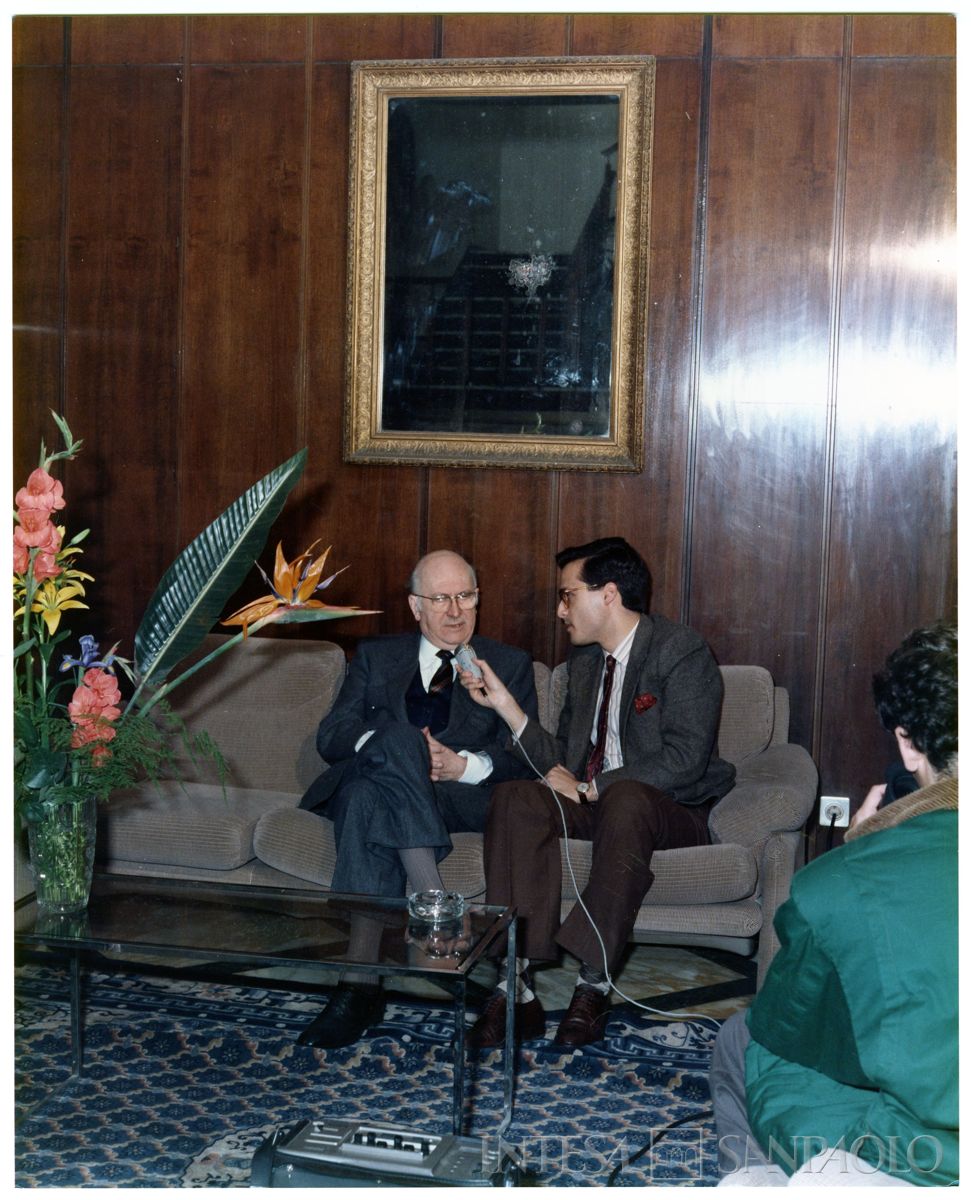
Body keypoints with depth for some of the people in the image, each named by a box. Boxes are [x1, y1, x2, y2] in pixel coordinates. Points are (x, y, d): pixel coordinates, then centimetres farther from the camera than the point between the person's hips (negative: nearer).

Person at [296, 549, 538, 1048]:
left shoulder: (510, 665, 20)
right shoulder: (376, 657, 25)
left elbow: (522, 757, 7)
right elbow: (330, 735, 10)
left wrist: (464, 764, -13)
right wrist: (387, 745, -12)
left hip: (461, 796, -1)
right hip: (362, 782, 2)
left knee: (370, 798, -35)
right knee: (398, 735, -36)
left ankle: (359, 984, -41)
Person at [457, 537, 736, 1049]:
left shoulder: (682, 654, -9)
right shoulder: (585, 659, 16)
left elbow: (684, 760, -20)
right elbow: (561, 760, 12)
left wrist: (589, 788, -18)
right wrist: (503, 702, 2)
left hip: (670, 810, -6)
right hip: (592, 801, 6)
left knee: (625, 800, -41)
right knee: (514, 800, -24)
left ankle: (593, 985, -36)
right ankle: (516, 985, -32)